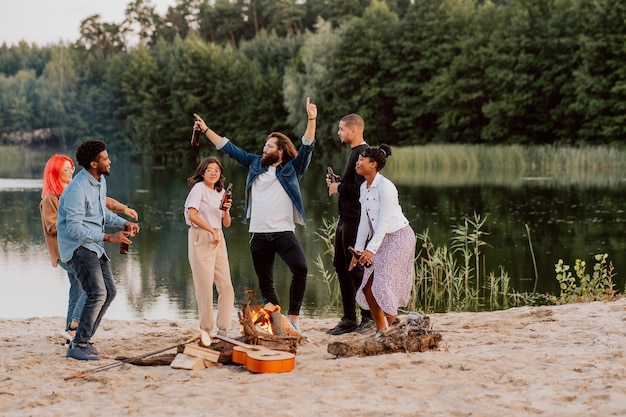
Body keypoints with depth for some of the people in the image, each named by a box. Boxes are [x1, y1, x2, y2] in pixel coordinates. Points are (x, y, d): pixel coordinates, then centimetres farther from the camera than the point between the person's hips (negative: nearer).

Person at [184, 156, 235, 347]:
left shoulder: (221, 192, 18)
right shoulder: (199, 188, -3)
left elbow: (227, 224, 15)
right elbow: (191, 215, -16)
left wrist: (226, 210, -4)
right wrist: (211, 231, -16)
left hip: (218, 240, 7)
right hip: (201, 239, -7)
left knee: (226, 286, 0)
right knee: (205, 287, -7)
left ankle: (223, 329, 5)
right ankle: (205, 329, 3)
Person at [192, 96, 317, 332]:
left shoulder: (292, 169, 4)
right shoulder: (256, 164, 14)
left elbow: (307, 147, -7)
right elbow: (229, 148, 18)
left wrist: (311, 120, -20)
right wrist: (205, 130, 18)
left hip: (283, 232, -4)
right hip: (258, 233, 4)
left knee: (300, 269, -24)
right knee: (265, 283, 6)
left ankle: (293, 318, -15)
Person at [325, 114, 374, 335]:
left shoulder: (363, 153, -16)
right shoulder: (354, 152, 17)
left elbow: (360, 188, -25)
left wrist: (339, 188, -11)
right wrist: (337, 183, 7)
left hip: (355, 219, -11)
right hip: (345, 218, 11)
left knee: (355, 268, -5)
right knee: (341, 265, 13)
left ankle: (369, 317, 4)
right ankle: (349, 319, 20)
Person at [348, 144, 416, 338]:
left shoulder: (385, 187, -19)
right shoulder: (364, 187, 6)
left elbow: (384, 222, -22)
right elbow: (365, 221, 9)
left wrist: (371, 249, -25)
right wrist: (358, 249, 6)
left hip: (398, 237, -8)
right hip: (381, 239, 9)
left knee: (384, 285, -12)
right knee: (368, 287, 6)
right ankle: (381, 329, 18)